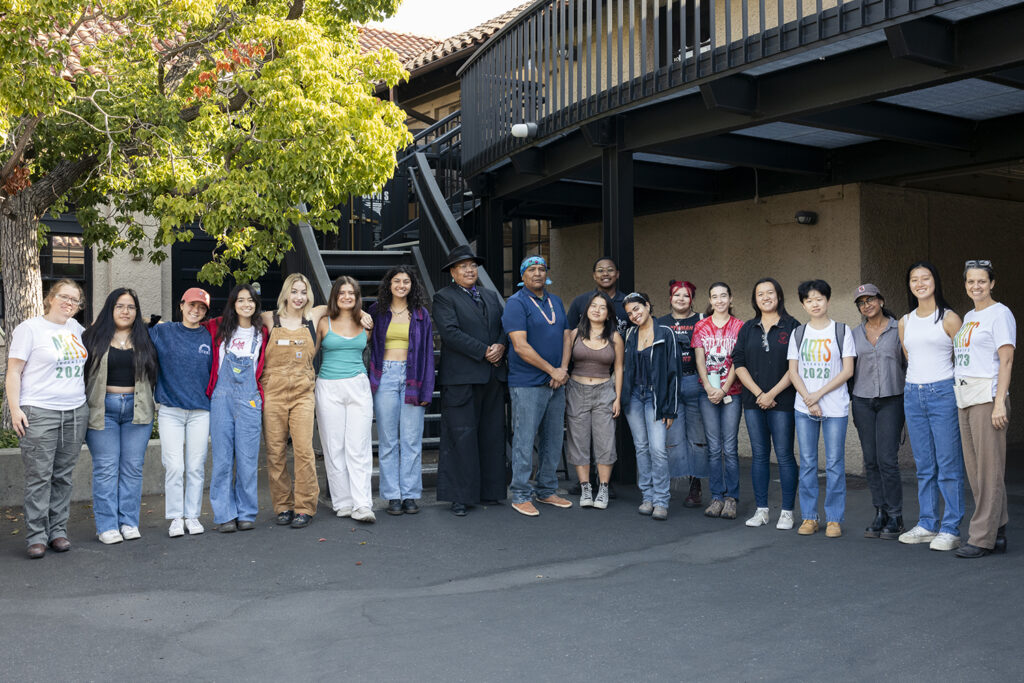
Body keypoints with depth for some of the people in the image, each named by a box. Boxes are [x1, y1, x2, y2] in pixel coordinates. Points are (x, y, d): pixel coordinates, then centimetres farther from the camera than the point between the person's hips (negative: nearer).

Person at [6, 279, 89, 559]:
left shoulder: (75, 327, 14)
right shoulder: (29, 328, -2)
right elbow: (14, 371, -5)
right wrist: (15, 408, -12)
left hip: (76, 412, 5)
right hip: (39, 412, -5)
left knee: (63, 475, 8)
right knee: (39, 476, -5)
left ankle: (58, 530, 15)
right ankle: (36, 536, 1)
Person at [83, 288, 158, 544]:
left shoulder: (145, 339, 11)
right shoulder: (93, 337, 5)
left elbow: (154, 372, 15)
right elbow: (81, 372, 5)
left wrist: (147, 404, 6)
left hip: (137, 409, 2)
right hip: (103, 410, -2)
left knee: (133, 467, 3)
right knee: (105, 468, -2)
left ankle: (129, 522, 10)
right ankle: (107, 525, 3)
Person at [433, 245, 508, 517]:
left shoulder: (491, 297, 20)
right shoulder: (444, 297, 0)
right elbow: (450, 332, -13)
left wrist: (501, 346, -6)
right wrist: (485, 351, -15)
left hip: (493, 377, 6)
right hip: (461, 378, -6)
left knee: (492, 436, 8)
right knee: (461, 436, -5)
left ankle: (489, 491, 16)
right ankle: (460, 497, 1)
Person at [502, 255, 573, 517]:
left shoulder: (556, 302, 14)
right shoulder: (516, 303, -9)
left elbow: (566, 336, 14)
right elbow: (521, 346, -16)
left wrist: (563, 369, -3)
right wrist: (552, 370, -14)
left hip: (556, 384, 7)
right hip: (528, 384, -7)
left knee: (553, 440, 12)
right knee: (524, 440, -3)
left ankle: (546, 491, 23)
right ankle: (520, 495, 6)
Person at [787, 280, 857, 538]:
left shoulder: (842, 331, 2)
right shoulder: (798, 333, 9)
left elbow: (848, 370, -4)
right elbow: (793, 372, 6)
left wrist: (819, 393, -11)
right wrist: (808, 399, -9)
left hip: (835, 407, -2)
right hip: (804, 408, 2)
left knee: (835, 463, -1)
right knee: (807, 463, 5)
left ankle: (834, 519, 8)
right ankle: (809, 517, 13)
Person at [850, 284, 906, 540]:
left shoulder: (898, 329, 1)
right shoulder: (856, 333, 10)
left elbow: (908, 364, 4)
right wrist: (850, 400, 11)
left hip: (891, 400, -3)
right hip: (863, 401, 3)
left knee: (887, 459, -9)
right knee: (870, 460, 4)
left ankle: (895, 517, 2)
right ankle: (880, 514, 14)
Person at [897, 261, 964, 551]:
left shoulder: (949, 318, -2)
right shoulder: (905, 322, 13)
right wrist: (915, 389, 17)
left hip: (943, 394, -5)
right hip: (912, 395, 5)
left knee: (948, 465, -4)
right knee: (924, 466, 10)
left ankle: (950, 530, 2)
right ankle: (927, 524, 18)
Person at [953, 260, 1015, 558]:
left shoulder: (1000, 314, -5)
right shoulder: (968, 317, 19)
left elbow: (1006, 361, -11)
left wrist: (999, 403, -18)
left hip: (987, 397, -8)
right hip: (965, 398, 9)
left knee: (989, 468, -6)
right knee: (975, 470, 9)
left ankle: (982, 538, -4)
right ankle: (997, 533, 17)